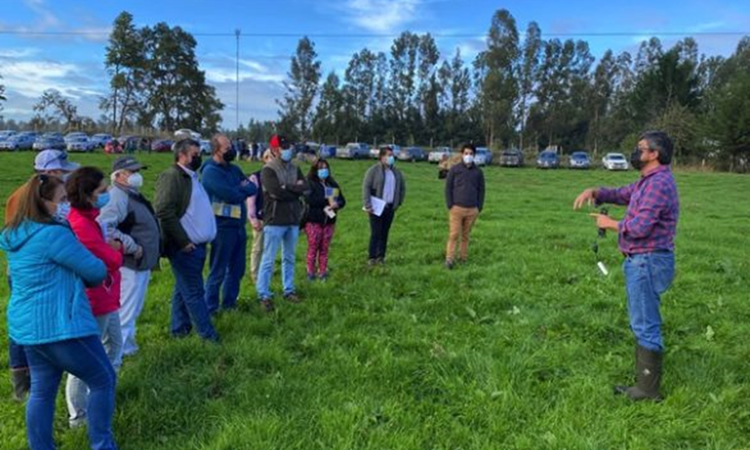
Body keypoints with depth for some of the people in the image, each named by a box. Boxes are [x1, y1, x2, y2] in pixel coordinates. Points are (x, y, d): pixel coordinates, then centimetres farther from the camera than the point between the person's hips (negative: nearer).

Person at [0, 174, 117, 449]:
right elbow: (97, 272, -11)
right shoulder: (54, 234, -20)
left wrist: (78, 277, 9)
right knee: (103, 380, 5)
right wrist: (85, 277, 11)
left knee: (42, 390, 17)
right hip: (59, 325, -9)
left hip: (27, 325, 9)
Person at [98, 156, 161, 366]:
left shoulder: (133, 195, 14)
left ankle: (127, 346, 40)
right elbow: (104, 227, -32)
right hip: (129, 266, -10)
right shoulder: (117, 196, -19)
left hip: (141, 265, 10)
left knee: (132, 311, 23)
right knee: (124, 314, -4)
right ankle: (109, 362, 4)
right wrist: (132, 247, -26)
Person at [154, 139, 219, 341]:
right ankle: (208, 334, 5)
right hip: (185, 247, -9)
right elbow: (164, 212, -22)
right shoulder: (171, 176, -13)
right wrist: (182, 241, -19)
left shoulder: (191, 177, 16)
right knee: (194, 291, -2)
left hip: (197, 245, 9)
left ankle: (180, 328, 26)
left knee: (184, 289, 16)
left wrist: (203, 238, 15)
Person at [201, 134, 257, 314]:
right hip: (222, 227, -8)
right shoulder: (210, 171, -13)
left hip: (238, 225, 8)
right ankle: (209, 308, 12)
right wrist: (243, 190, -3)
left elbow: (252, 188, 8)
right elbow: (232, 195, -22)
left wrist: (240, 189, -11)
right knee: (218, 271, 0)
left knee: (237, 268, 16)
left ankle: (229, 302, 30)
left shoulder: (234, 169, 13)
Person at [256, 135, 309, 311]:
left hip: (293, 220, 6)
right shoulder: (268, 170, -9)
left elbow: (305, 188, -2)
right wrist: (295, 189, -10)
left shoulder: (295, 169, 11)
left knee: (289, 258, 15)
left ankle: (289, 290, 26)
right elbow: (276, 192, -23)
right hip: (275, 221, -6)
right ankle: (263, 295, 5)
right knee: (268, 260, -2)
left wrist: (287, 188, -15)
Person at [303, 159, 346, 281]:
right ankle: (310, 273, 9)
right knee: (313, 248, 0)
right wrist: (326, 200, -20)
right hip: (314, 221, -5)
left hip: (329, 221, 5)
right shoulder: (310, 183, -4)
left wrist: (336, 204, -12)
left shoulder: (333, 184, 13)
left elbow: (342, 200, 11)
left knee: (324, 248, 7)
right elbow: (309, 199, -20)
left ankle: (323, 272, 14)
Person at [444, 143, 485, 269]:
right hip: (456, 208, -2)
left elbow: (481, 190, 11)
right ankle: (449, 259, -4)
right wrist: (450, 205, -5)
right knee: (454, 234, -6)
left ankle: (463, 259, 15)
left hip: (472, 210, 2)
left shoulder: (478, 172, 8)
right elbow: (448, 188, 2)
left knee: (466, 235, 7)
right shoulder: (454, 169, 1)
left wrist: (479, 207, 4)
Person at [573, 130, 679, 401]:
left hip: (648, 262, -11)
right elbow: (621, 194, 25)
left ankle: (648, 389, 5)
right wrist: (594, 192, 5)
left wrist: (610, 224, -8)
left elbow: (639, 227, -25)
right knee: (642, 324, 17)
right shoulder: (648, 181, 16)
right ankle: (644, 379, 28)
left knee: (646, 326, -4)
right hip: (641, 261, 11)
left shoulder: (659, 183, -18)